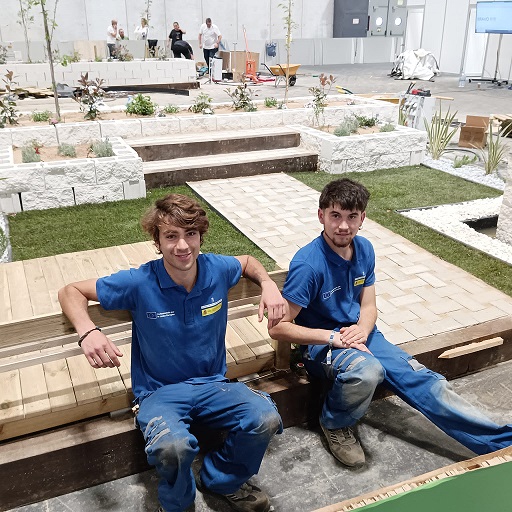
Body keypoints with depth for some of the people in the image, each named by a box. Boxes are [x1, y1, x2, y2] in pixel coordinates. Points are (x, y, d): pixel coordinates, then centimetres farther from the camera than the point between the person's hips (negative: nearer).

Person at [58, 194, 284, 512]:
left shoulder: (218, 270, -7)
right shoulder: (140, 283, -15)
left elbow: (247, 261, 18)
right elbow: (71, 292, -5)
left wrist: (268, 285, -3)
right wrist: (88, 332, -24)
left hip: (213, 384, 3)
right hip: (160, 391, -3)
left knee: (266, 419, -24)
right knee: (173, 445, -36)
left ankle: (223, 481, 9)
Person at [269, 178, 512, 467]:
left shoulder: (364, 249, -2)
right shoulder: (308, 264, -23)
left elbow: (368, 306, 5)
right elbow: (279, 327, -20)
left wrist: (362, 329, -18)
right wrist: (333, 337, -24)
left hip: (359, 335, 6)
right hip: (321, 344, -6)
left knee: (423, 379, -7)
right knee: (367, 370, -36)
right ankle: (335, 425, -6)